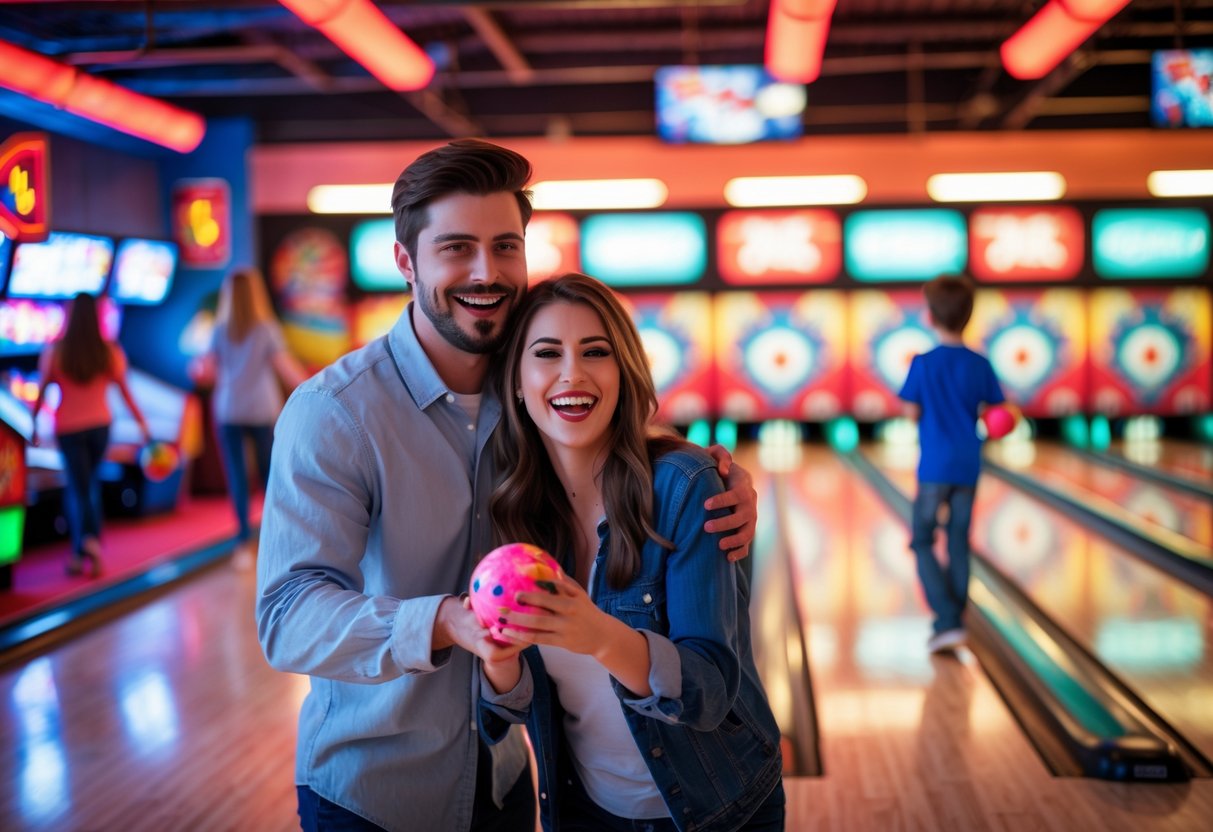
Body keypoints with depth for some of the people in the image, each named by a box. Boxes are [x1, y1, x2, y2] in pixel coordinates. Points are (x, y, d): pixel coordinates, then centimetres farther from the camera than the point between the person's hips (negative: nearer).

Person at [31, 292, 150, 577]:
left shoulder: (55, 351, -9)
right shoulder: (110, 352, -6)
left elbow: (41, 392, -5)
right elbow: (125, 393, -4)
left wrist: (33, 425, 7)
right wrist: (142, 424, 5)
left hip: (68, 428, -2)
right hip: (100, 424, 2)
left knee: (78, 488, 5)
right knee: (89, 484, 18)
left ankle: (87, 541, -16)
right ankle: (85, 550, 18)